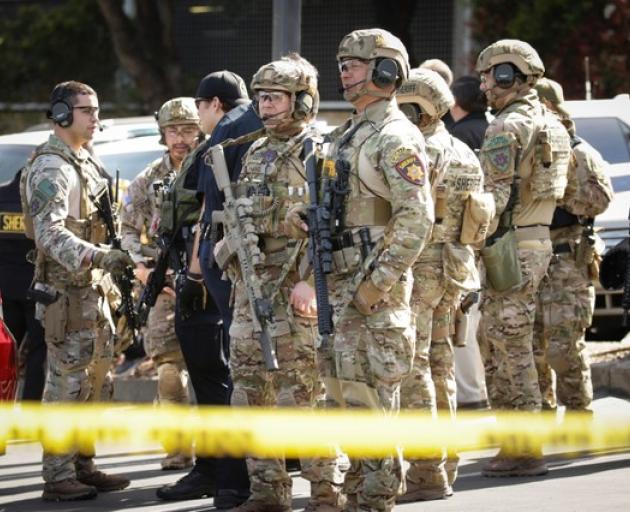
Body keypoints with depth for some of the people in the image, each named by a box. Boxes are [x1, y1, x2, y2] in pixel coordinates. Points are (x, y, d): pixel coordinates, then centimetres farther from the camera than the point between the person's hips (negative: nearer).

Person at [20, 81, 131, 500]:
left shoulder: (86, 163, 17)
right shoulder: (51, 169, -14)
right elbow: (50, 232, -25)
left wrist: (113, 269, 23)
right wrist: (98, 258, -36)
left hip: (93, 289, 10)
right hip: (67, 291, -10)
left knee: (96, 384, 12)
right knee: (67, 384, -8)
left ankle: (83, 466, 19)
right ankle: (58, 477, -6)